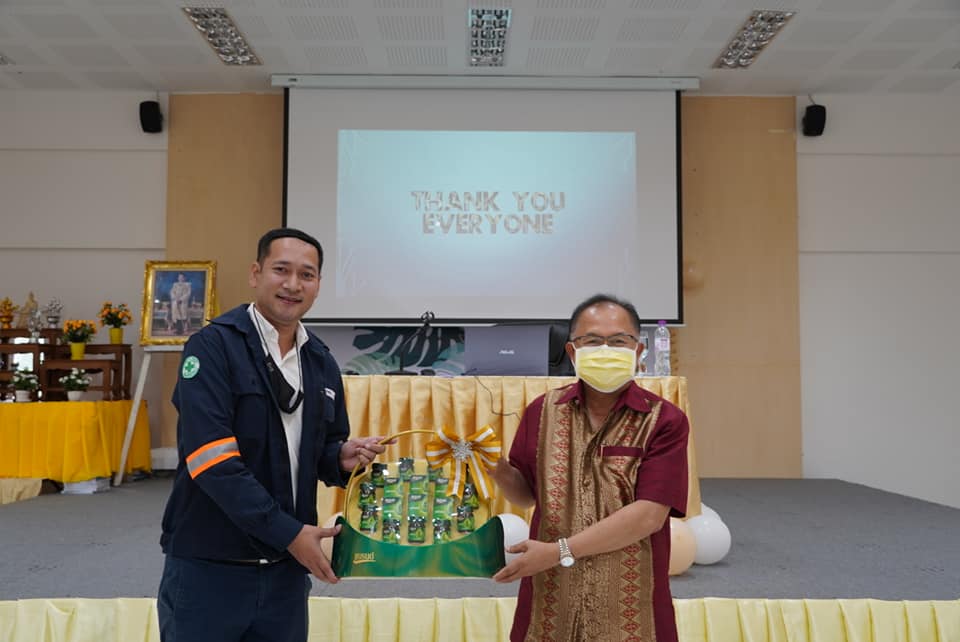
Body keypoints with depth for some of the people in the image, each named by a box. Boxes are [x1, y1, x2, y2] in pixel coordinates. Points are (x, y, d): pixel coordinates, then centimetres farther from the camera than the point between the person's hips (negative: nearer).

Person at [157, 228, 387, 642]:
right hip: (209, 565, -5)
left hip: (287, 566, 6)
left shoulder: (322, 363, 7)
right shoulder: (213, 346, -12)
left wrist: (341, 458, -6)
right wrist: (286, 532, -20)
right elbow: (213, 458, -20)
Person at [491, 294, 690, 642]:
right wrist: (497, 467, -12)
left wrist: (560, 551, -19)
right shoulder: (542, 410, 0)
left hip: (628, 609, -2)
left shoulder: (665, 421, -10)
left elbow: (649, 515, -18)